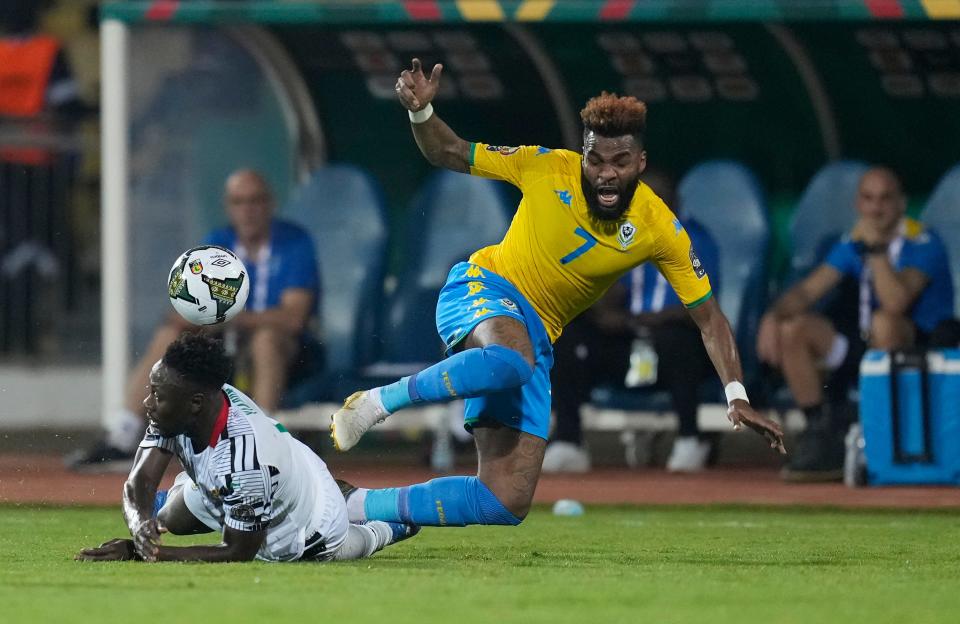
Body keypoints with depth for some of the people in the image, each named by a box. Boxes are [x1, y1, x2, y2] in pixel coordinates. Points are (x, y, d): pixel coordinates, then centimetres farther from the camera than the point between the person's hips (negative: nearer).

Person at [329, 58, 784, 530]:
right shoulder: (546, 169, -12)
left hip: (536, 337, 4)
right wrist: (420, 112, -23)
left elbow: (708, 316, -3)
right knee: (512, 361, -45)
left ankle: (361, 506, 3)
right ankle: (377, 402, -25)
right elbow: (448, 154, -2)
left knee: (508, 503, -9)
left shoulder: (660, 230, -9)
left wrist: (736, 396, -14)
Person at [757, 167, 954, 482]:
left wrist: (875, 248, -29)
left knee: (883, 322, -37)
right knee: (793, 329, -10)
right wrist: (773, 316, -19)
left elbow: (896, 302, -30)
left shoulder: (922, 245, -13)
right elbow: (809, 290, -1)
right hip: (863, 346, 6)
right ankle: (822, 433, -8)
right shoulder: (853, 244, 7)